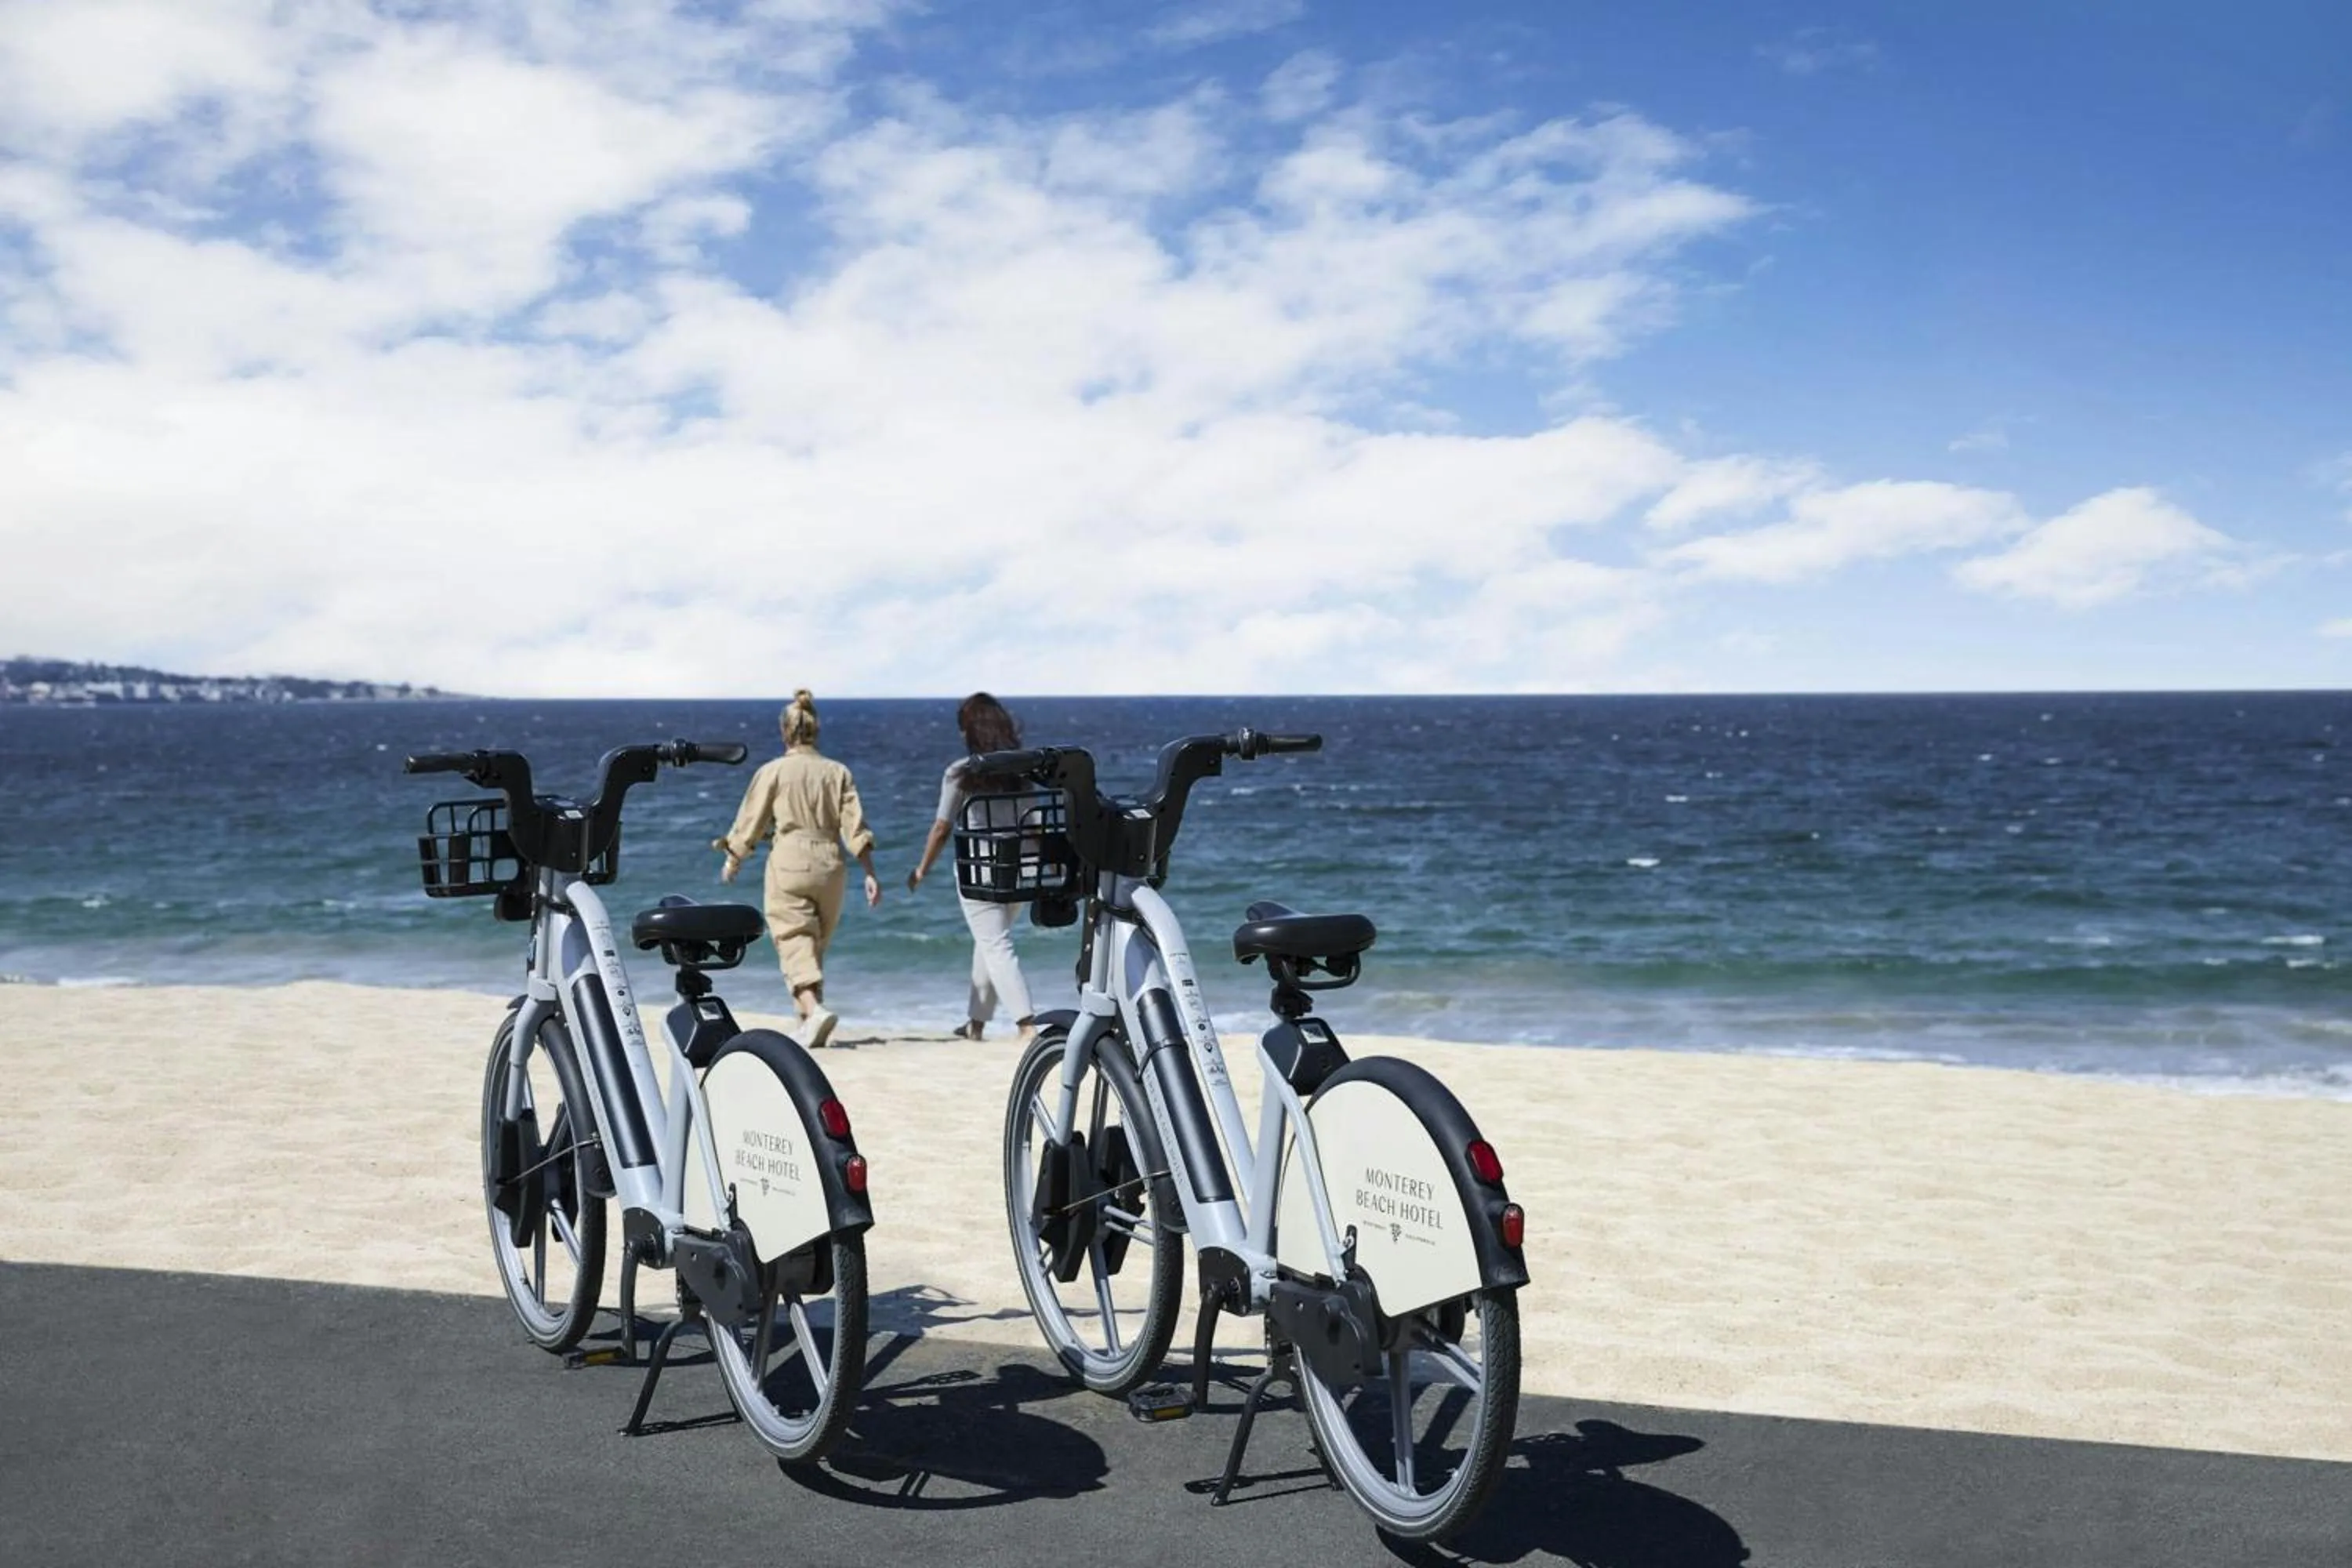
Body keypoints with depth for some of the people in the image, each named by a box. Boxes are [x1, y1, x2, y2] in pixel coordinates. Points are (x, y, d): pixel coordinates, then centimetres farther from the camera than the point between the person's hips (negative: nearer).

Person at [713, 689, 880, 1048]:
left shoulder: (772, 771, -1)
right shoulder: (838, 772, 7)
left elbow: (751, 823, 5)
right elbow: (855, 827, 2)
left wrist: (732, 861, 20)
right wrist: (870, 873, 3)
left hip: (789, 864, -4)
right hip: (831, 866, 4)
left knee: (795, 944, -8)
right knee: (817, 946, 15)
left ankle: (815, 1008, -31)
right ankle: (808, 1020, 18)